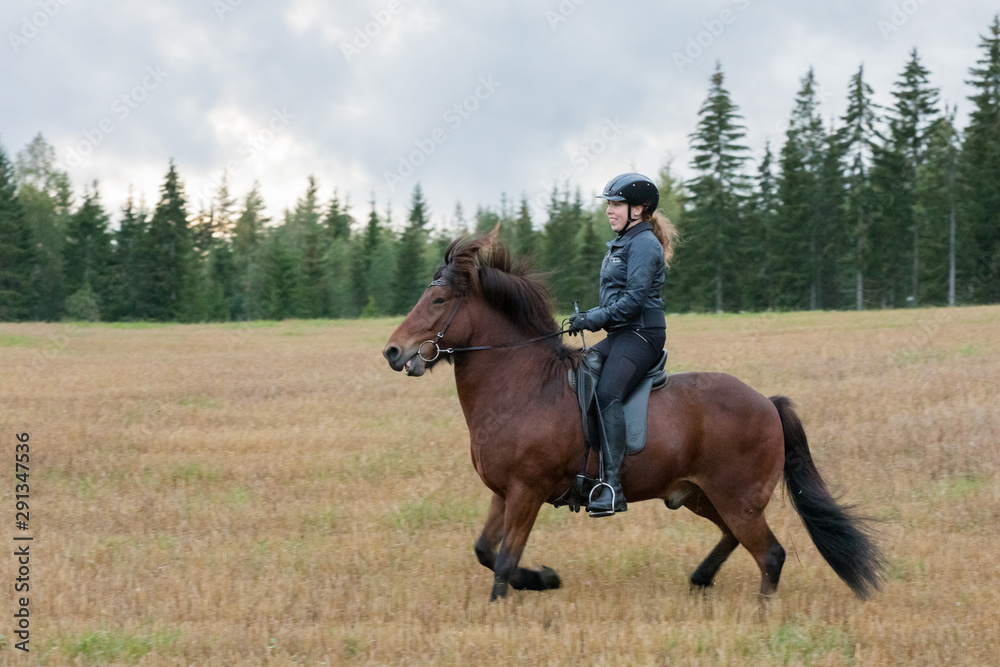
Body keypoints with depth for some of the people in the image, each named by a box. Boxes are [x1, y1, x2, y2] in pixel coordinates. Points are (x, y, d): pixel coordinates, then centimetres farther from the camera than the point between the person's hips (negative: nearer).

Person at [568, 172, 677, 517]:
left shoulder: (643, 243, -10)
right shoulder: (622, 243, 21)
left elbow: (634, 298, -18)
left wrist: (596, 318, -19)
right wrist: (591, 317, 10)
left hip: (641, 333, -11)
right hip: (620, 334, 11)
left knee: (607, 393, -29)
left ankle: (612, 485, -38)